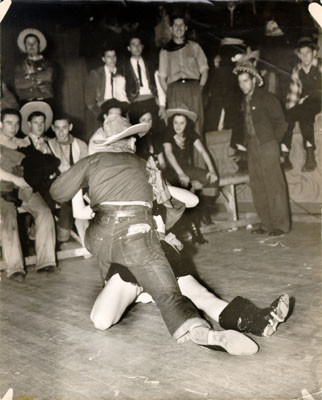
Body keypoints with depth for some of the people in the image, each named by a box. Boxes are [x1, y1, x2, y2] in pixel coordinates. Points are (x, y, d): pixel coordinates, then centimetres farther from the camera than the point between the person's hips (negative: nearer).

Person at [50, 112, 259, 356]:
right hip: (136, 236, -1)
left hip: (99, 238, 2)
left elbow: (58, 192, 22)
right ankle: (202, 333, -38)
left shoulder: (93, 161, 20)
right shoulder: (141, 163, 24)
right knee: (168, 295, -13)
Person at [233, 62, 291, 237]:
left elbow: (281, 122, -3)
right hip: (252, 149, 7)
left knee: (274, 186, -4)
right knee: (257, 188, 6)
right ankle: (266, 223, 15)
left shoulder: (267, 98, -5)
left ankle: (281, 224, 3)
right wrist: (246, 144, 7)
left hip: (267, 147, -6)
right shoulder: (244, 101, 14)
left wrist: (273, 141, -2)